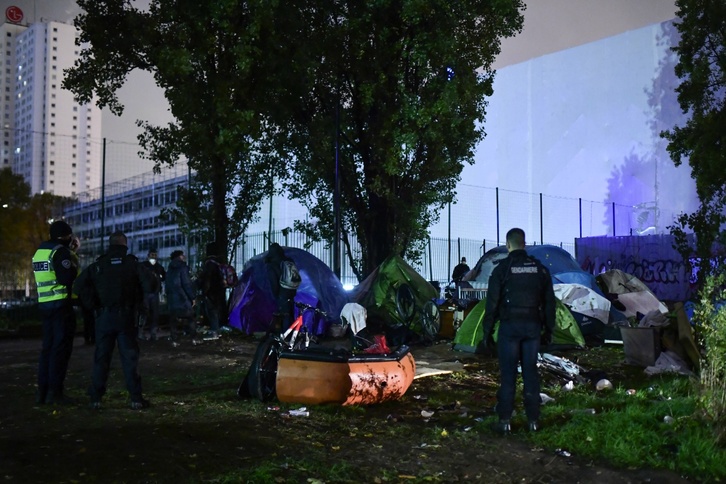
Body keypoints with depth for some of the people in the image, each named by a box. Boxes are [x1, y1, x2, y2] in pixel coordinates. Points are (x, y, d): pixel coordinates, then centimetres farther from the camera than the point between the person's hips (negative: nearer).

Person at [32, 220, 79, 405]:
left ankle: (42, 390, 14)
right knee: (61, 348, -4)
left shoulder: (40, 251, 15)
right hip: (61, 304, -8)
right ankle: (55, 391, -5)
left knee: (48, 346, 13)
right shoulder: (61, 251, -12)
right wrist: (74, 268, -1)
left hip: (44, 304, 8)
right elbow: (66, 278, -21)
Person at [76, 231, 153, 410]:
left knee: (101, 357, 9)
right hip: (126, 316, -1)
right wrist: (138, 303, 1)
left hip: (104, 316, 1)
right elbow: (149, 283, -13)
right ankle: (136, 398, 1)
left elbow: (79, 286, -4)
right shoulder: (132, 264, -1)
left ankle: (95, 398, 10)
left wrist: (93, 304, 5)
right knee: (129, 357, 2)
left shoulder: (97, 266, 4)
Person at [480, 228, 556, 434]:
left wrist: (487, 331, 2)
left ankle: (504, 421, 4)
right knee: (530, 371, 10)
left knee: (508, 373, 1)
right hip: (532, 325, 4)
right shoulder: (540, 269, 7)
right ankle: (533, 420, 14)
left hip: (510, 326, -3)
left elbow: (492, 303, -5)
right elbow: (549, 302, 11)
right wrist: (548, 329, 19)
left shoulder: (502, 269, -6)